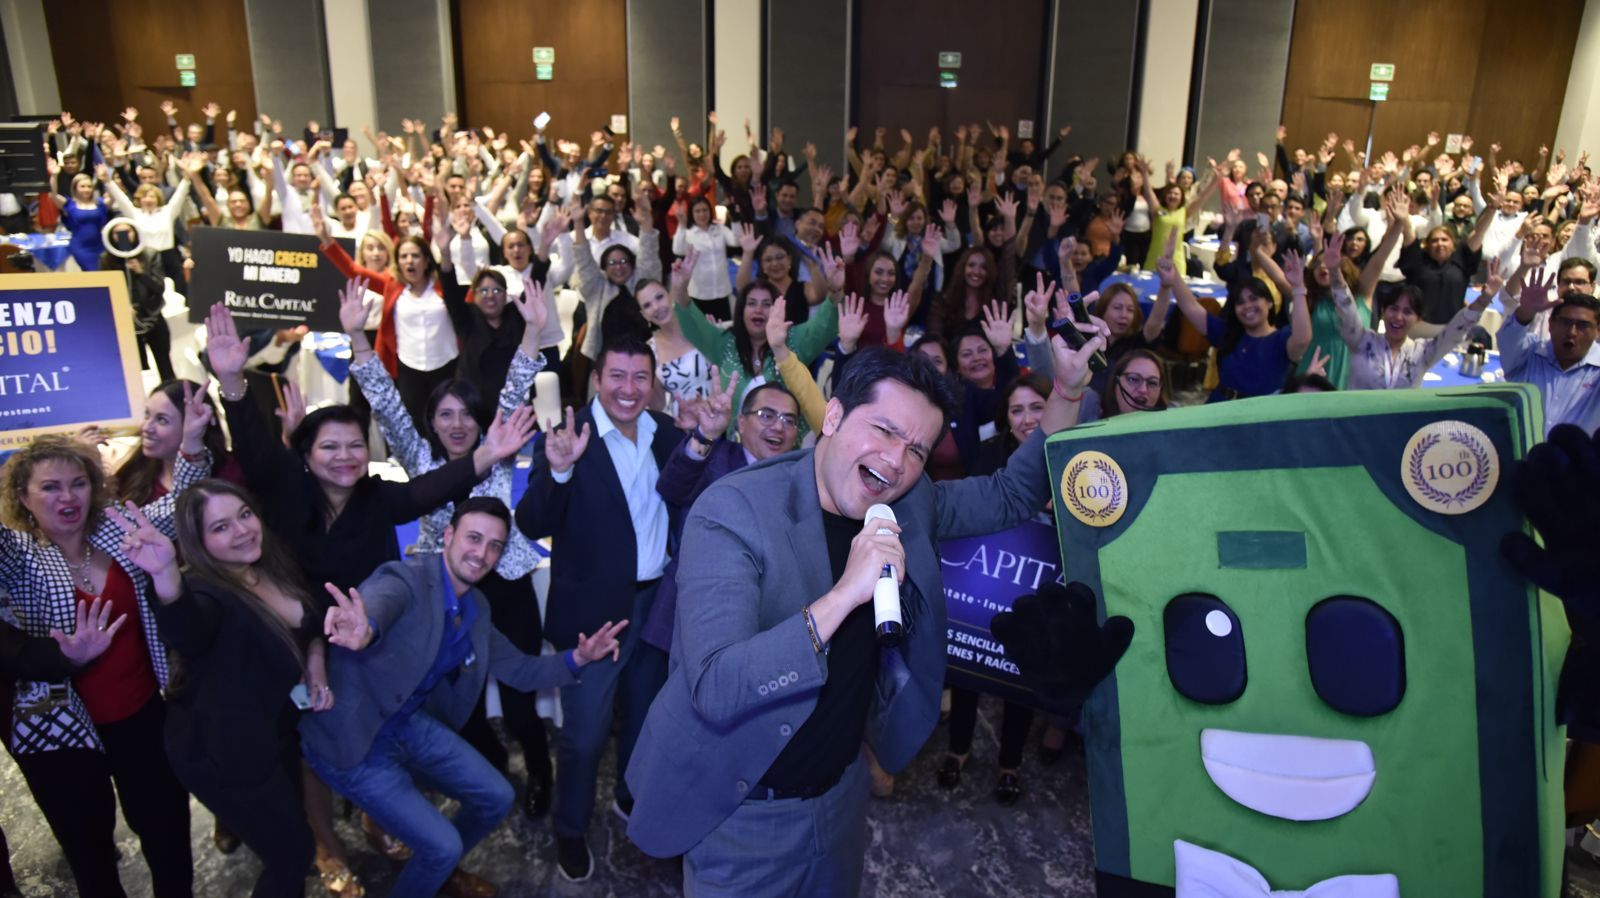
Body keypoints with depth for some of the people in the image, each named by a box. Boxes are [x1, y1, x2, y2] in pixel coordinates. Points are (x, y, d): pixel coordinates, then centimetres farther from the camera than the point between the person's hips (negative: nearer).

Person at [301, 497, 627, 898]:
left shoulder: (475, 608, 1)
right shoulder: (408, 579, -25)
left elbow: (520, 670, 8)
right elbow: (376, 601, -49)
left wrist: (576, 658, -10)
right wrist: (365, 631, -74)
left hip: (410, 725, 8)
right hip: (352, 739, -8)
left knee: (496, 798, 11)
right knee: (443, 845, -9)